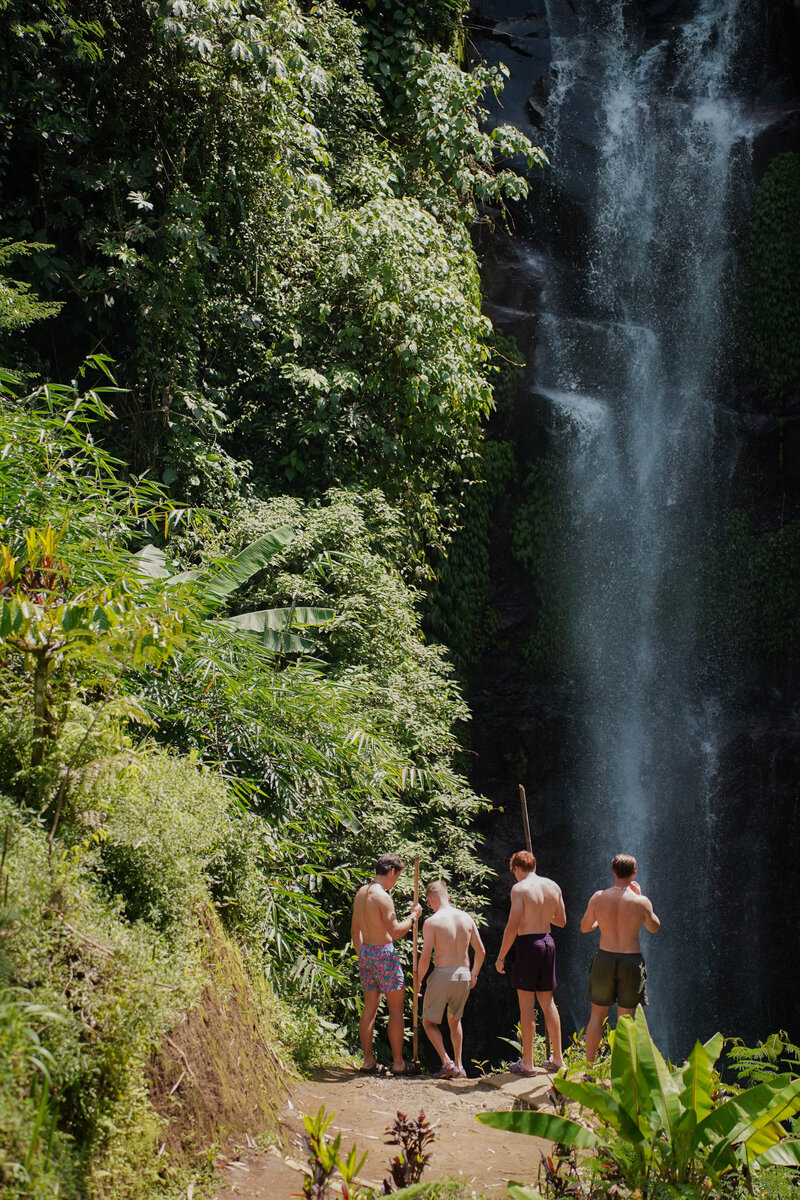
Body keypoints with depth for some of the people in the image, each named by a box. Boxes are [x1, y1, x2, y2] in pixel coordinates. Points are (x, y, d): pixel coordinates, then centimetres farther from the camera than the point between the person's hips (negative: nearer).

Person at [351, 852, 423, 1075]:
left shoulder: (360, 893, 8)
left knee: (369, 1007, 12)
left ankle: (368, 1061, 14)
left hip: (365, 951, 8)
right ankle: (398, 1063, 5)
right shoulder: (382, 896, -18)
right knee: (396, 1008, 2)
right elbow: (396, 931, -20)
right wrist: (413, 916, -6)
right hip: (384, 953, -8)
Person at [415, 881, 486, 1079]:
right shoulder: (466, 918, 4)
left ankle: (447, 1063, -7)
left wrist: (418, 981, 2)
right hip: (464, 975, 5)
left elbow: (425, 958, -13)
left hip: (442, 974, -5)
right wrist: (474, 975, 22)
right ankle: (459, 1065, 21)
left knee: (429, 1022, 9)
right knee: (454, 1020, 24)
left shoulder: (431, 922, -10)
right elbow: (481, 952, 7)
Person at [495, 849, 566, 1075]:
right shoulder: (553, 886, 7)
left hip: (527, 943, -6)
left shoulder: (520, 888, -11)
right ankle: (557, 1059, 20)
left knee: (527, 1006, -1)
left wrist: (501, 957, -8)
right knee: (548, 1003, 15)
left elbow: (512, 926, -15)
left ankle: (527, 1063, 2)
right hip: (547, 942, 6)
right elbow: (562, 921, 17)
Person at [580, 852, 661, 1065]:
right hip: (631, 960, -2)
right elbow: (654, 928, 9)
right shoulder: (641, 902, -10)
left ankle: (589, 1069, 15)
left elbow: (584, 927, 8)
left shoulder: (598, 898, -5)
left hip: (604, 959, 2)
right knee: (625, 1019, 7)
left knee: (597, 1016, 12)